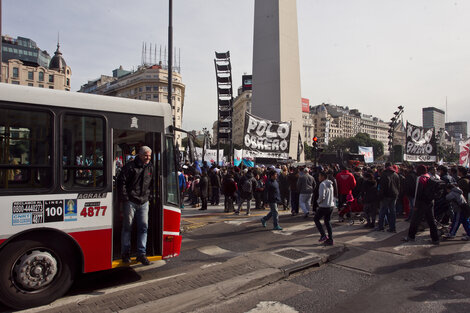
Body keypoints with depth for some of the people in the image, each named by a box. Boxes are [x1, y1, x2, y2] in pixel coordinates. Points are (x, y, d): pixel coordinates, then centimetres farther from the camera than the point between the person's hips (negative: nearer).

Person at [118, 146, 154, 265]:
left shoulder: (151, 167, 11)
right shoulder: (130, 166, -7)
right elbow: (121, 182, -8)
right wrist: (125, 198, -10)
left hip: (144, 202, 5)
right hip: (130, 202, -5)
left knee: (143, 227, 3)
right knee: (127, 227, 5)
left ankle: (141, 254, 10)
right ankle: (125, 253, 17)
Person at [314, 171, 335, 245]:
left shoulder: (323, 184, -16)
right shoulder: (330, 184, 13)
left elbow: (322, 196, -23)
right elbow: (333, 196, 18)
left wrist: (318, 201, -6)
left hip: (324, 206, -8)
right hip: (331, 206, 8)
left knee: (316, 219, 8)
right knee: (327, 221, 16)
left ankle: (323, 236, 2)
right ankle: (330, 240, 16)